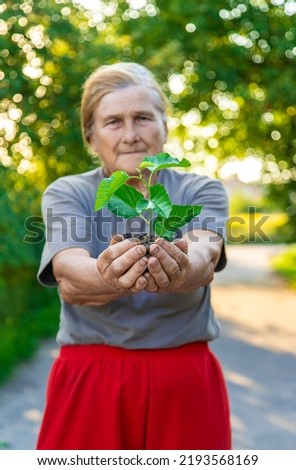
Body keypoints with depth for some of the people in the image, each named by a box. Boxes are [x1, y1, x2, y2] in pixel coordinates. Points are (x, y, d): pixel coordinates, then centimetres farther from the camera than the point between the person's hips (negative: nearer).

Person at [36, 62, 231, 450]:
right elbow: (69, 280, -18)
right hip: (89, 383, 0)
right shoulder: (66, 194, 0)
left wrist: (183, 270, -43)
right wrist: (109, 277, -41)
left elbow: (205, 255, -20)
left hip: (186, 380, 1)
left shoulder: (201, 191, 2)